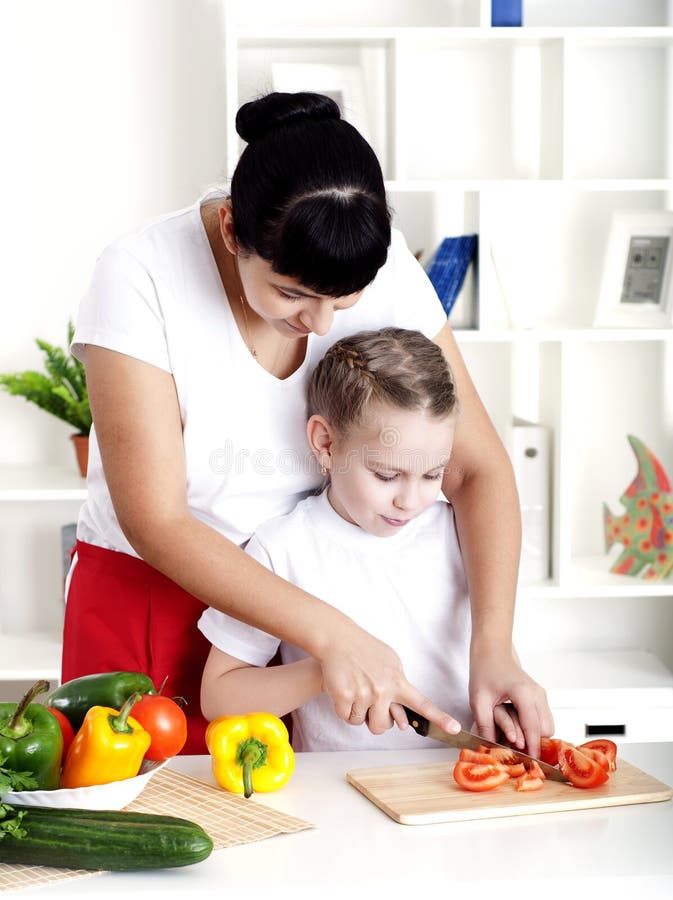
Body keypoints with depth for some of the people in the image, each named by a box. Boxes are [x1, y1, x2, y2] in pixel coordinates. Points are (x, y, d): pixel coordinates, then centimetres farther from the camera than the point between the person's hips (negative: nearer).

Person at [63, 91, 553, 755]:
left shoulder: (381, 268, -14)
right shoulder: (138, 277, -24)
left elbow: (478, 469, -12)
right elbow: (155, 521, -25)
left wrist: (493, 645, -27)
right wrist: (332, 633, -33)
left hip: (304, 588, 3)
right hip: (147, 595, -2)